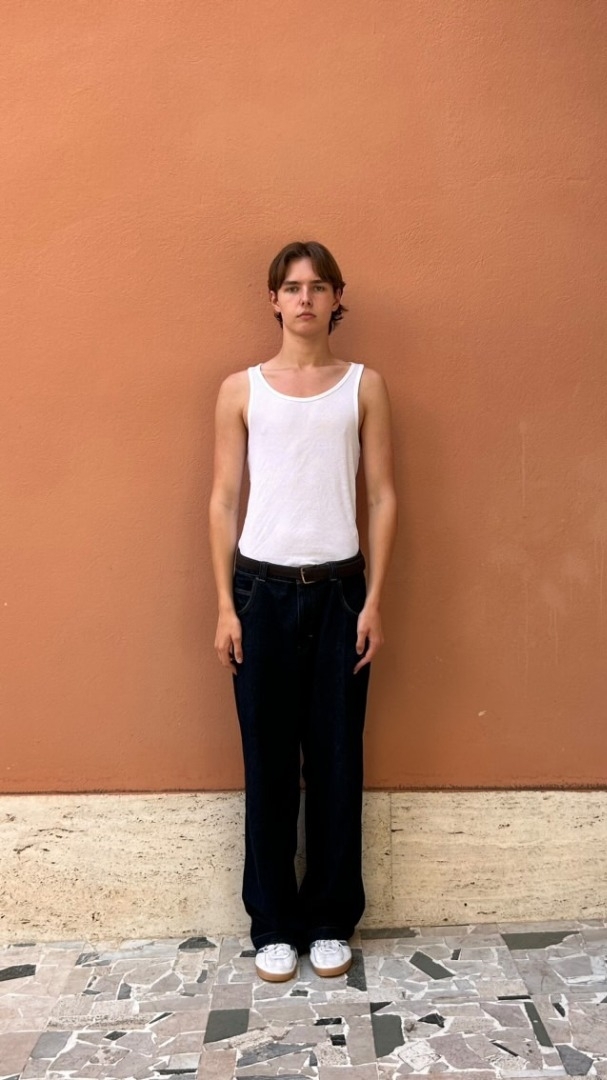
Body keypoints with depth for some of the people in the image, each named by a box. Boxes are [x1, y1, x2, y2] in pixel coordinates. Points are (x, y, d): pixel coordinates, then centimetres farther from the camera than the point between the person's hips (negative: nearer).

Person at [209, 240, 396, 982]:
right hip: (262, 588, 0)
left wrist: (374, 599, -4)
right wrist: (225, 604, -2)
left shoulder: (364, 386, 5)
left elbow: (383, 497, 3)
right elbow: (223, 501, 3)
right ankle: (273, 922, 24)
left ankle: (331, 919, 26)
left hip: (339, 589, 0)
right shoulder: (241, 389, 4)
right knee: (267, 759, 7)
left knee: (336, 756, 8)